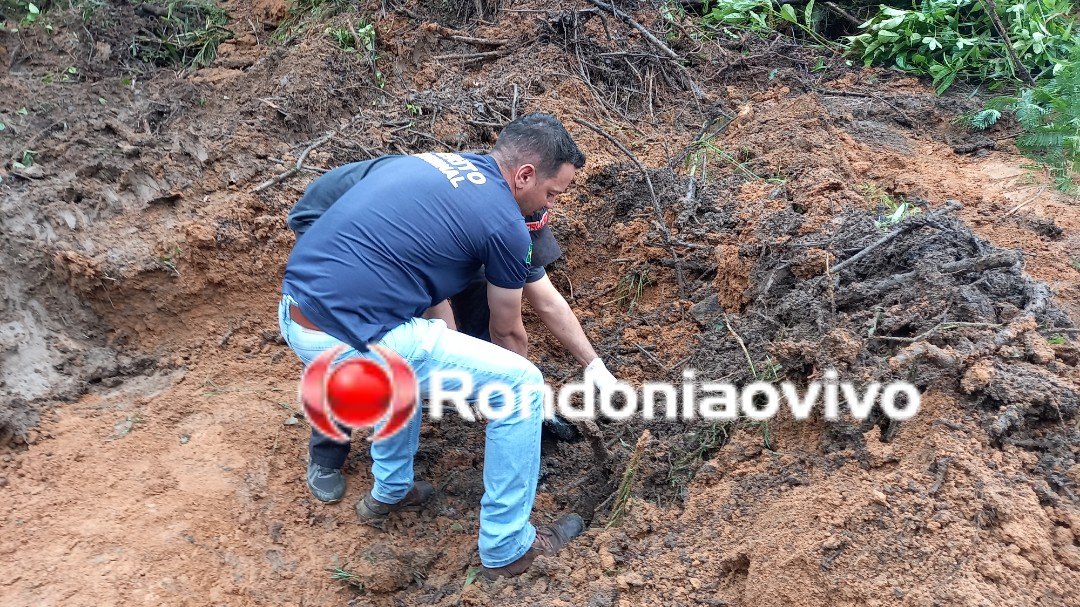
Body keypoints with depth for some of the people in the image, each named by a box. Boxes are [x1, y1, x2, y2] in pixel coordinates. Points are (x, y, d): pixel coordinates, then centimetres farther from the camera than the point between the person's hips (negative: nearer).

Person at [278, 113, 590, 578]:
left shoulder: (428, 162, 19)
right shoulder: (504, 223, -2)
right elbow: (508, 334, 13)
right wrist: (514, 392, 33)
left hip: (296, 316, 9)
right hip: (350, 342, -9)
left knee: (415, 348, 37)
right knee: (520, 386, 5)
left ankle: (390, 491, 44)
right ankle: (506, 547, 18)